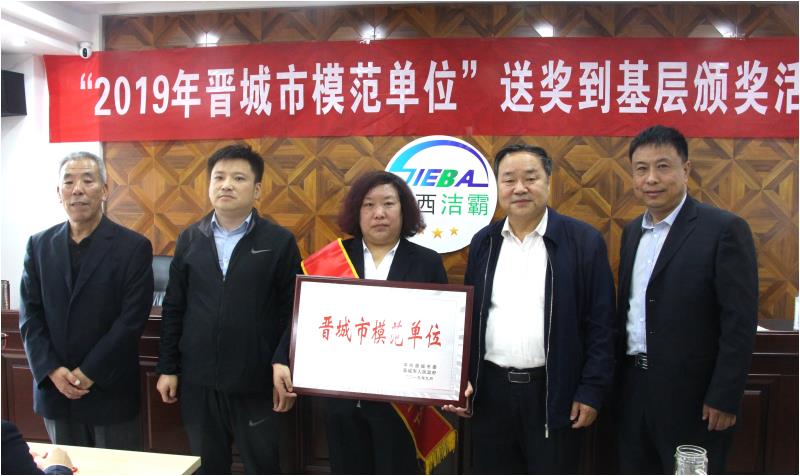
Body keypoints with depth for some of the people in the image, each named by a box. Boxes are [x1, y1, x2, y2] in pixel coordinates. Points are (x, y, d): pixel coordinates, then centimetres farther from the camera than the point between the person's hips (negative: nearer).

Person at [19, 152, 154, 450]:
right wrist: (52, 370, -7)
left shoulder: (133, 247, -8)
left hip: (110, 391, -3)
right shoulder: (39, 245, 6)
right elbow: (30, 315, 4)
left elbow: (132, 319, -12)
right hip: (54, 388, 4)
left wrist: (89, 373, -13)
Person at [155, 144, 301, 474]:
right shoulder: (189, 239, 7)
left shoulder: (280, 241, -3)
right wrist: (167, 368, 6)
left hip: (256, 382, -3)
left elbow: (293, 308, -5)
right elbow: (173, 308, 8)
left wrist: (283, 362, -16)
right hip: (197, 380, 3)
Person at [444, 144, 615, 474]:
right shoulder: (483, 242, 5)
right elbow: (468, 318, 9)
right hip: (490, 390, 3)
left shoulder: (584, 241, -6)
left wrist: (592, 391, -8)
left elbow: (600, 325, -5)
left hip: (554, 392, -3)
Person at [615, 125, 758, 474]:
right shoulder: (632, 231, 10)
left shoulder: (724, 229, -10)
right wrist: (616, 378, 11)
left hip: (692, 393, -6)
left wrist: (724, 399, -15)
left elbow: (740, 324, -13)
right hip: (633, 389, 6)